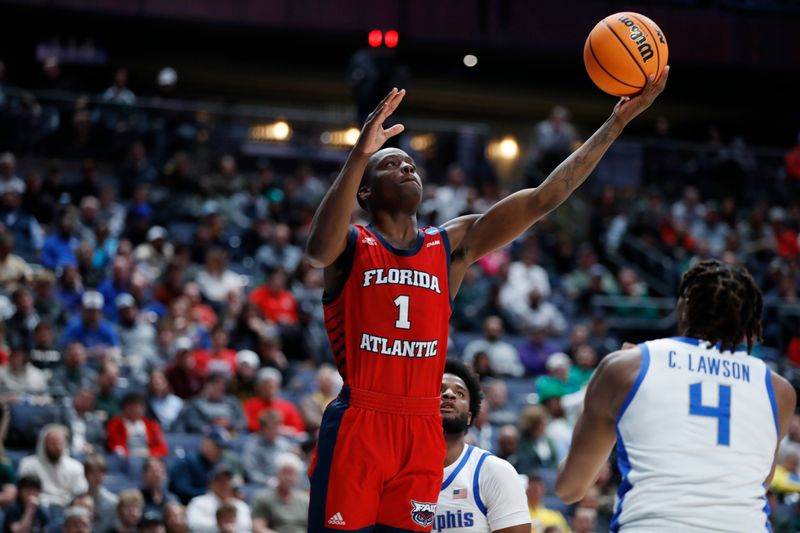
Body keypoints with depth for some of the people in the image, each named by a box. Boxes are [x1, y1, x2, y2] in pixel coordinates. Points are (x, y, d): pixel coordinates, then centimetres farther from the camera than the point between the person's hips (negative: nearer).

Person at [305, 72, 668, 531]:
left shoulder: (452, 245, 12)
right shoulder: (353, 245, 1)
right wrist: (359, 156, -38)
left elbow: (542, 199, 6)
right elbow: (319, 249, -25)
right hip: (357, 425, -4)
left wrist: (616, 123, -1)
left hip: (423, 429, 4)